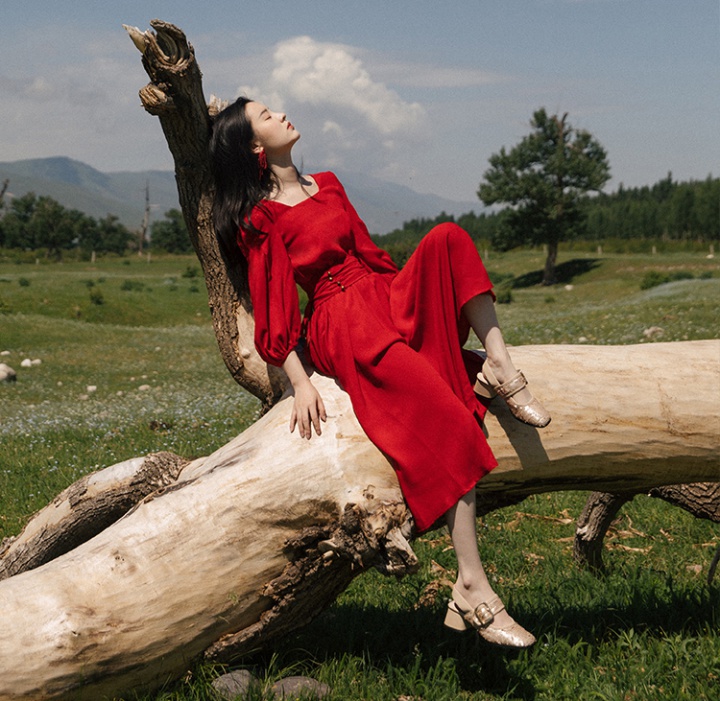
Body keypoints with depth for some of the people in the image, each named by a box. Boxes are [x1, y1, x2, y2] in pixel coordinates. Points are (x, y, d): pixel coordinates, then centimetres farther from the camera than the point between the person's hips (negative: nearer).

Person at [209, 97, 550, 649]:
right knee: (449, 424, -25)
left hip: (391, 301, 7)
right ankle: (471, 592, -26)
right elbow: (274, 313, -5)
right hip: (342, 326, -7)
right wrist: (301, 384, -15)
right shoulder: (260, 221, 0)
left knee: (448, 239, -21)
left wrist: (420, 306, 20)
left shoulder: (327, 185, 22)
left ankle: (500, 369, -25)